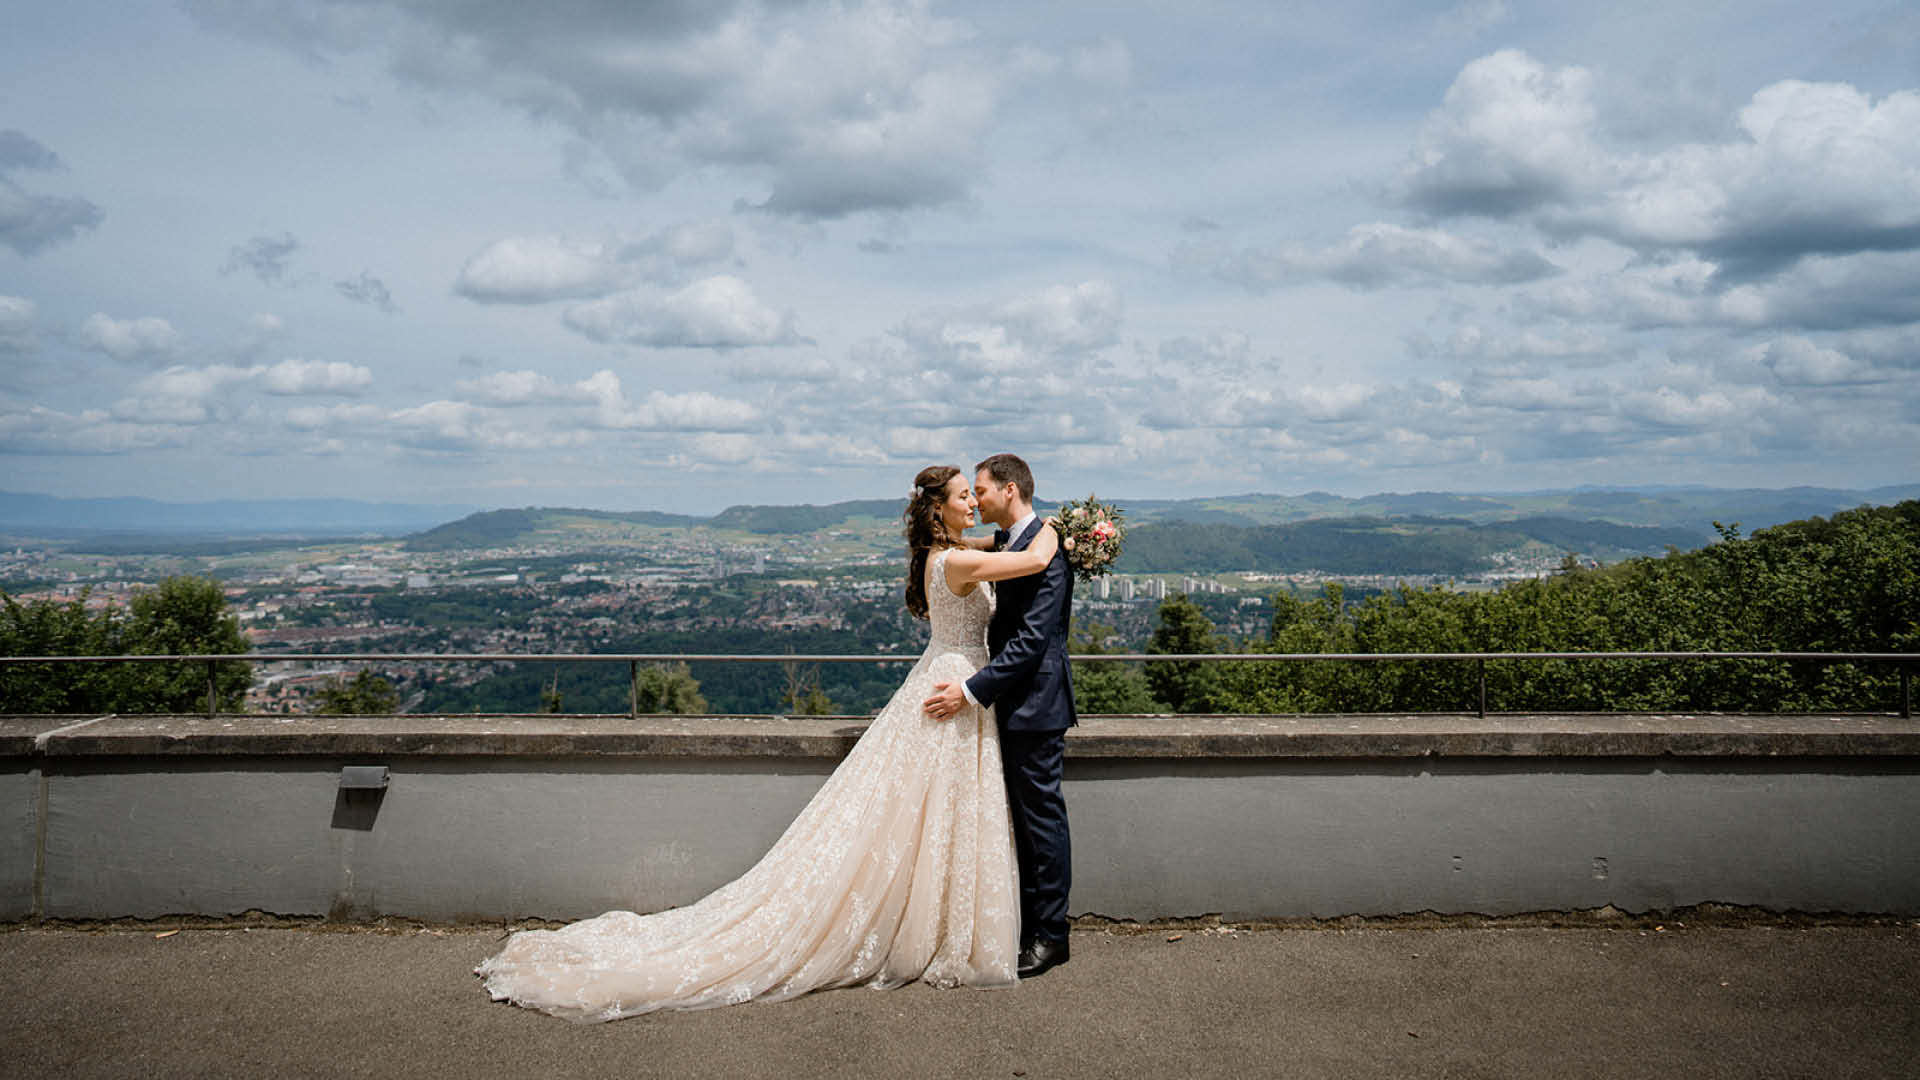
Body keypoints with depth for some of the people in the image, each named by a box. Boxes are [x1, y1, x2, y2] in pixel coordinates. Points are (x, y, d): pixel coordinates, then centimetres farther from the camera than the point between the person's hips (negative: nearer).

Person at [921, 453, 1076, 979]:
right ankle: (1026, 924, 26)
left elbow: (1031, 640, -23)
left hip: (1035, 703, -10)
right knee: (1022, 816, 15)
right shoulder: (1010, 544, 13)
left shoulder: (1042, 551, -18)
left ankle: (1051, 936, 12)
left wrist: (971, 690, -23)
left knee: (1041, 815, 0)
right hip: (1016, 703, 10)